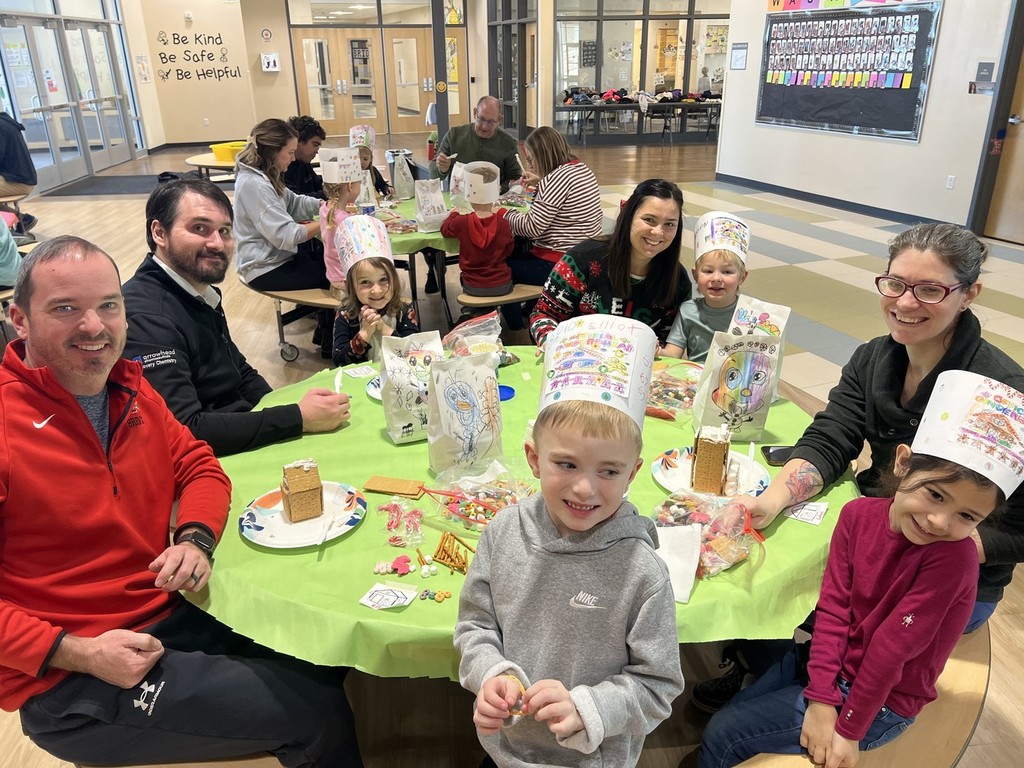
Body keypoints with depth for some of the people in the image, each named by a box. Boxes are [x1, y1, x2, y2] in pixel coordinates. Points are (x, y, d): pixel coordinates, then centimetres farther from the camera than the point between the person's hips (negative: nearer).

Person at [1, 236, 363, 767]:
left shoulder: (129, 389, 5)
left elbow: (198, 466, 13)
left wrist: (195, 538, -9)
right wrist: (79, 653, -23)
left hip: (173, 615, 7)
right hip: (69, 682, -7)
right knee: (316, 715, -11)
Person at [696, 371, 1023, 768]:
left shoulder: (954, 558, -27)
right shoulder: (859, 514, -11)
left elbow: (892, 647, -23)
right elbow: (833, 606, -11)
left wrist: (849, 729, -16)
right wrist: (820, 699, -16)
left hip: (880, 701, -4)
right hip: (834, 666, 5)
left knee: (722, 736, -6)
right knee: (729, 710, 12)